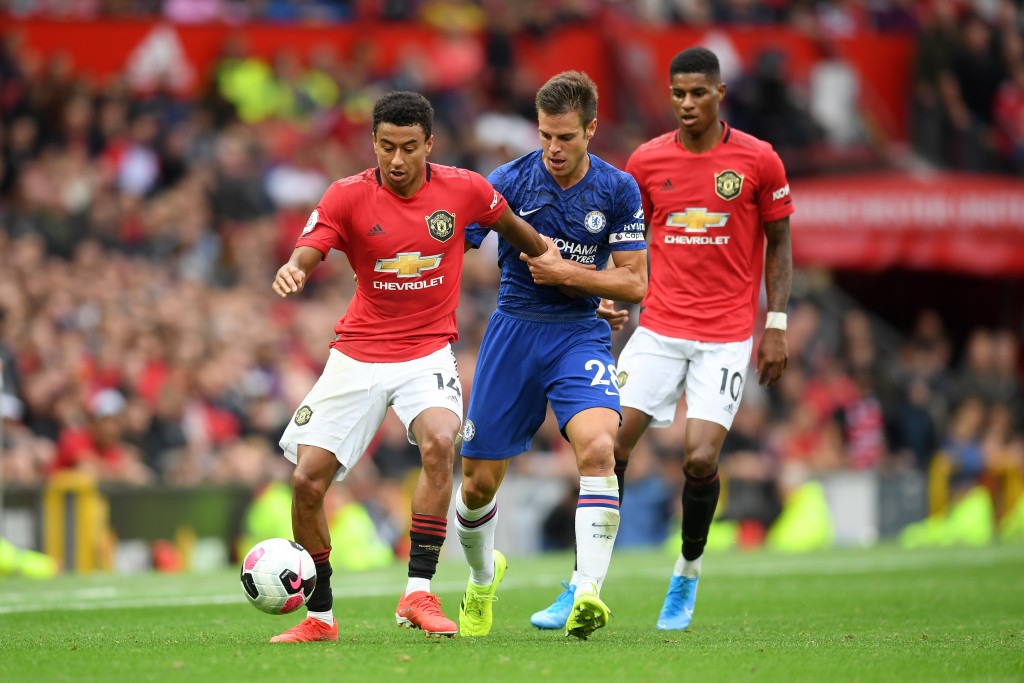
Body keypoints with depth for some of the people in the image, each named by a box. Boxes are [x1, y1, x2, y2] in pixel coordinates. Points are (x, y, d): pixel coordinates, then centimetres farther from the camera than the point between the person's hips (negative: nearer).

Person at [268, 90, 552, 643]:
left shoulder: (464, 189, -5)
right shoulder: (347, 197, -9)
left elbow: (514, 229, 14)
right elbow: (306, 255, -19)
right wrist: (291, 272, -42)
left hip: (428, 352, -1)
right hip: (357, 356, 1)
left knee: (439, 441, -31)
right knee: (307, 479, -6)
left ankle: (418, 592, -25)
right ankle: (320, 616, 13)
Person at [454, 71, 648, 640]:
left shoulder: (618, 190, -3)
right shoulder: (510, 181, -7)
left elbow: (634, 283, -2)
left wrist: (567, 273, -15)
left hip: (581, 335, 0)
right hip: (514, 331, 0)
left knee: (598, 446, -28)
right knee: (479, 482, 4)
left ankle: (589, 593, -31)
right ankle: (483, 577, 36)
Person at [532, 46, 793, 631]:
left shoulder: (759, 160, -2)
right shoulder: (647, 161, 4)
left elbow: (779, 244, 4)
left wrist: (776, 325, -2)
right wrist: (612, 295, -1)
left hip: (727, 336, -2)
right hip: (660, 328, 2)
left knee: (701, 459, -13)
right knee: (611, 445, -8)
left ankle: (688, 572, 13)